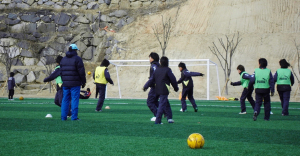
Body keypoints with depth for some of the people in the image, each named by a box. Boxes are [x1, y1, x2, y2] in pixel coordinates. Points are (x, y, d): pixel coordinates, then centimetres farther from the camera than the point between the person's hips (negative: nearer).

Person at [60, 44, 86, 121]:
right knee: (75, 100, -3)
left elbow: (61, 72, 14)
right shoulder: (77, 59, -7)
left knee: (65, 100, 8)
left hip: (65, 83, 5)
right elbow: (81, 72, -9)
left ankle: (63, 117, 7)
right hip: (75, 83, -5)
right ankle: (74, 117, -5)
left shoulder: (63, 59, 12)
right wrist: (83, 82, -1)